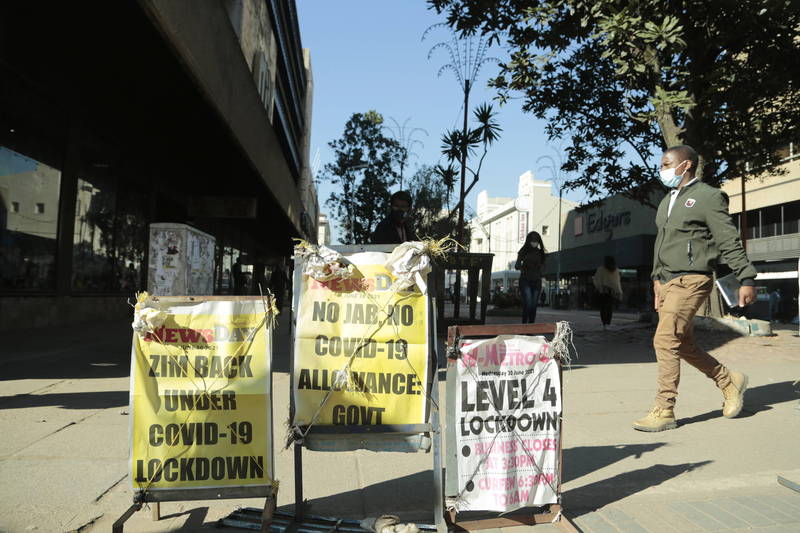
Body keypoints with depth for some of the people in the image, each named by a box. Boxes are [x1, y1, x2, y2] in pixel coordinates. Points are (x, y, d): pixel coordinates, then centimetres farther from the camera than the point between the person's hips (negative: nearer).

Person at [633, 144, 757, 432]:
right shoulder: (667, 201, 19)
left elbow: (729, 241, -8)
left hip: (691, 281, -8)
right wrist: (657, 278, 20)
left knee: (665, 340, -14)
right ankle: (729, 381, 34)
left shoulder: (708, 197, -5)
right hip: (667, 281, 8)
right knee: (683, 344, 12)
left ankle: (664, 411, -6)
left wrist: (746, 279, -10)